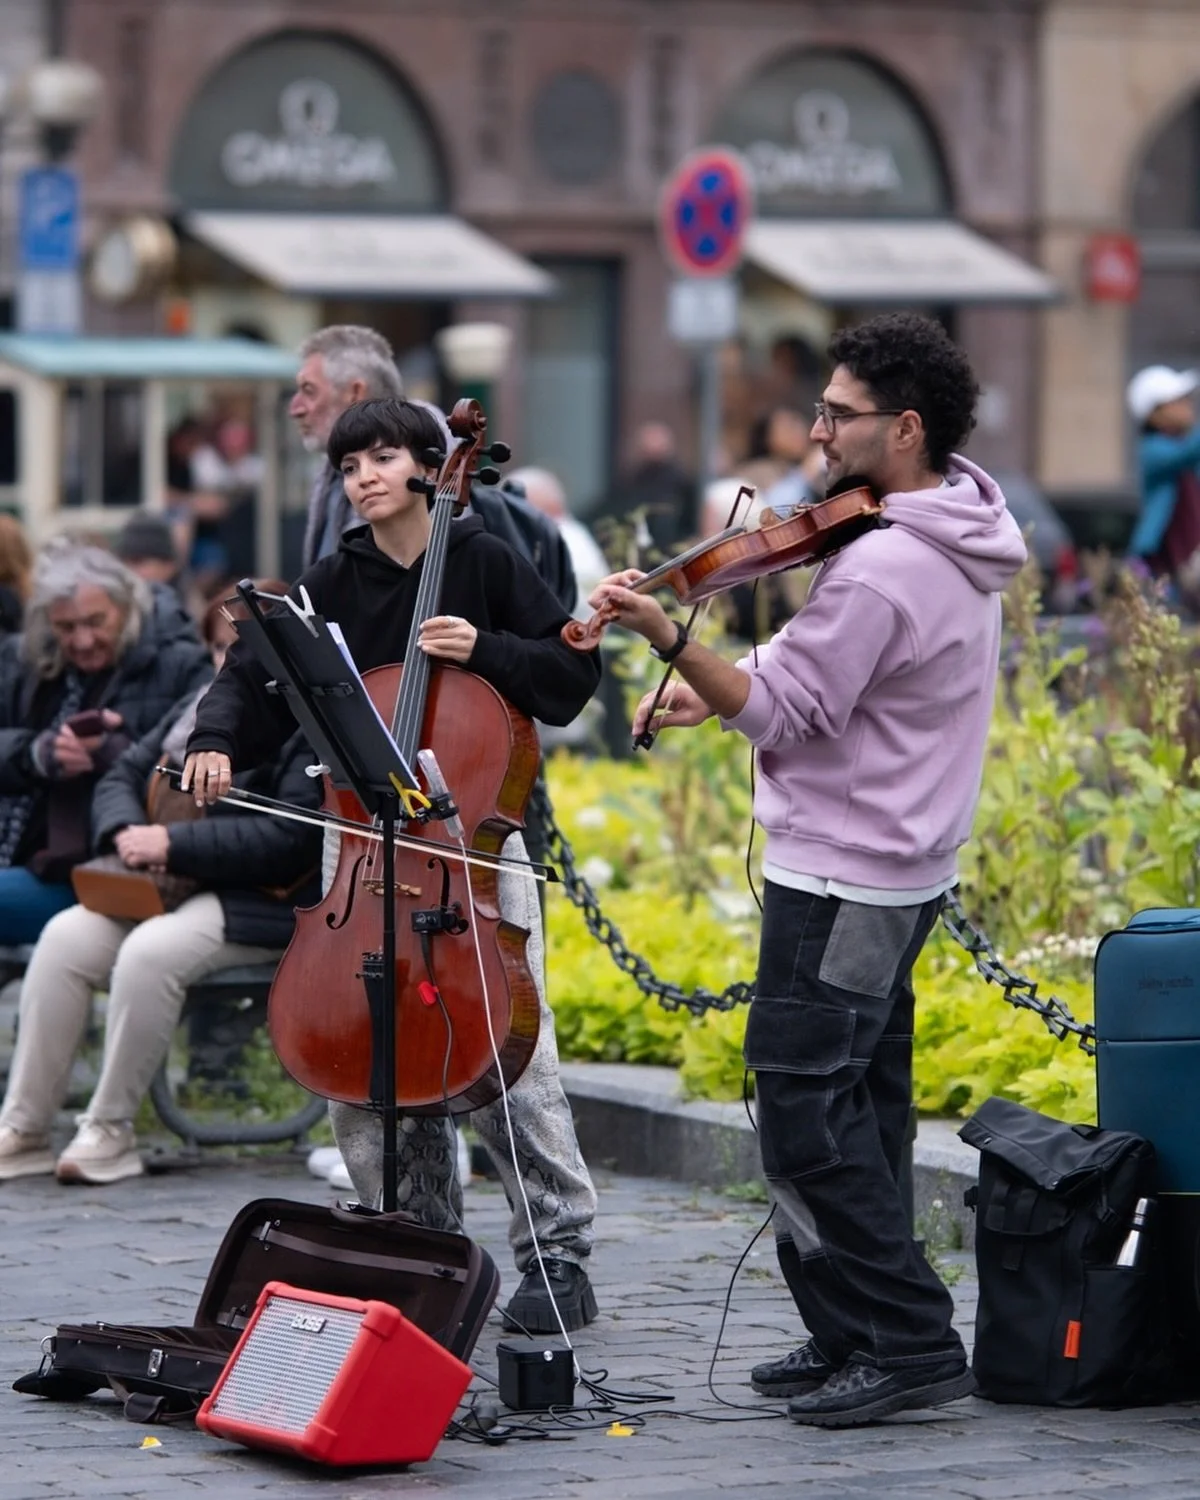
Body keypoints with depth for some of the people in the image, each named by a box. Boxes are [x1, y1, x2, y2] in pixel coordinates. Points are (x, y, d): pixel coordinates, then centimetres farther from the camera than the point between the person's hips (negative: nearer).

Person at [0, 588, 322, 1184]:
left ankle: (110, 1131, -20)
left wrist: (174, 844, -21)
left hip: (264, 902, -8)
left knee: (151, 952, -34)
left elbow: (287, 838, -20)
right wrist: (126, 831, -7)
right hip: (169, 888, 8)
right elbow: (120, 778, 18)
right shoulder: (202, 708, 17)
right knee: (66, 938, -17)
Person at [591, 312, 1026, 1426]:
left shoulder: (877, 569, -23)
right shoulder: (957, 532, 10)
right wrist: (725, 684, 13)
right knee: (857, 1113, 14)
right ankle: (853, 1339, 20)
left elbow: (781, 715, -21)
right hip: (901, 866, 11)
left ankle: (909, 1344, -6)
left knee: (805, 1119, -8)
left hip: (841, 879, -11)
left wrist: (667, 636, -27)